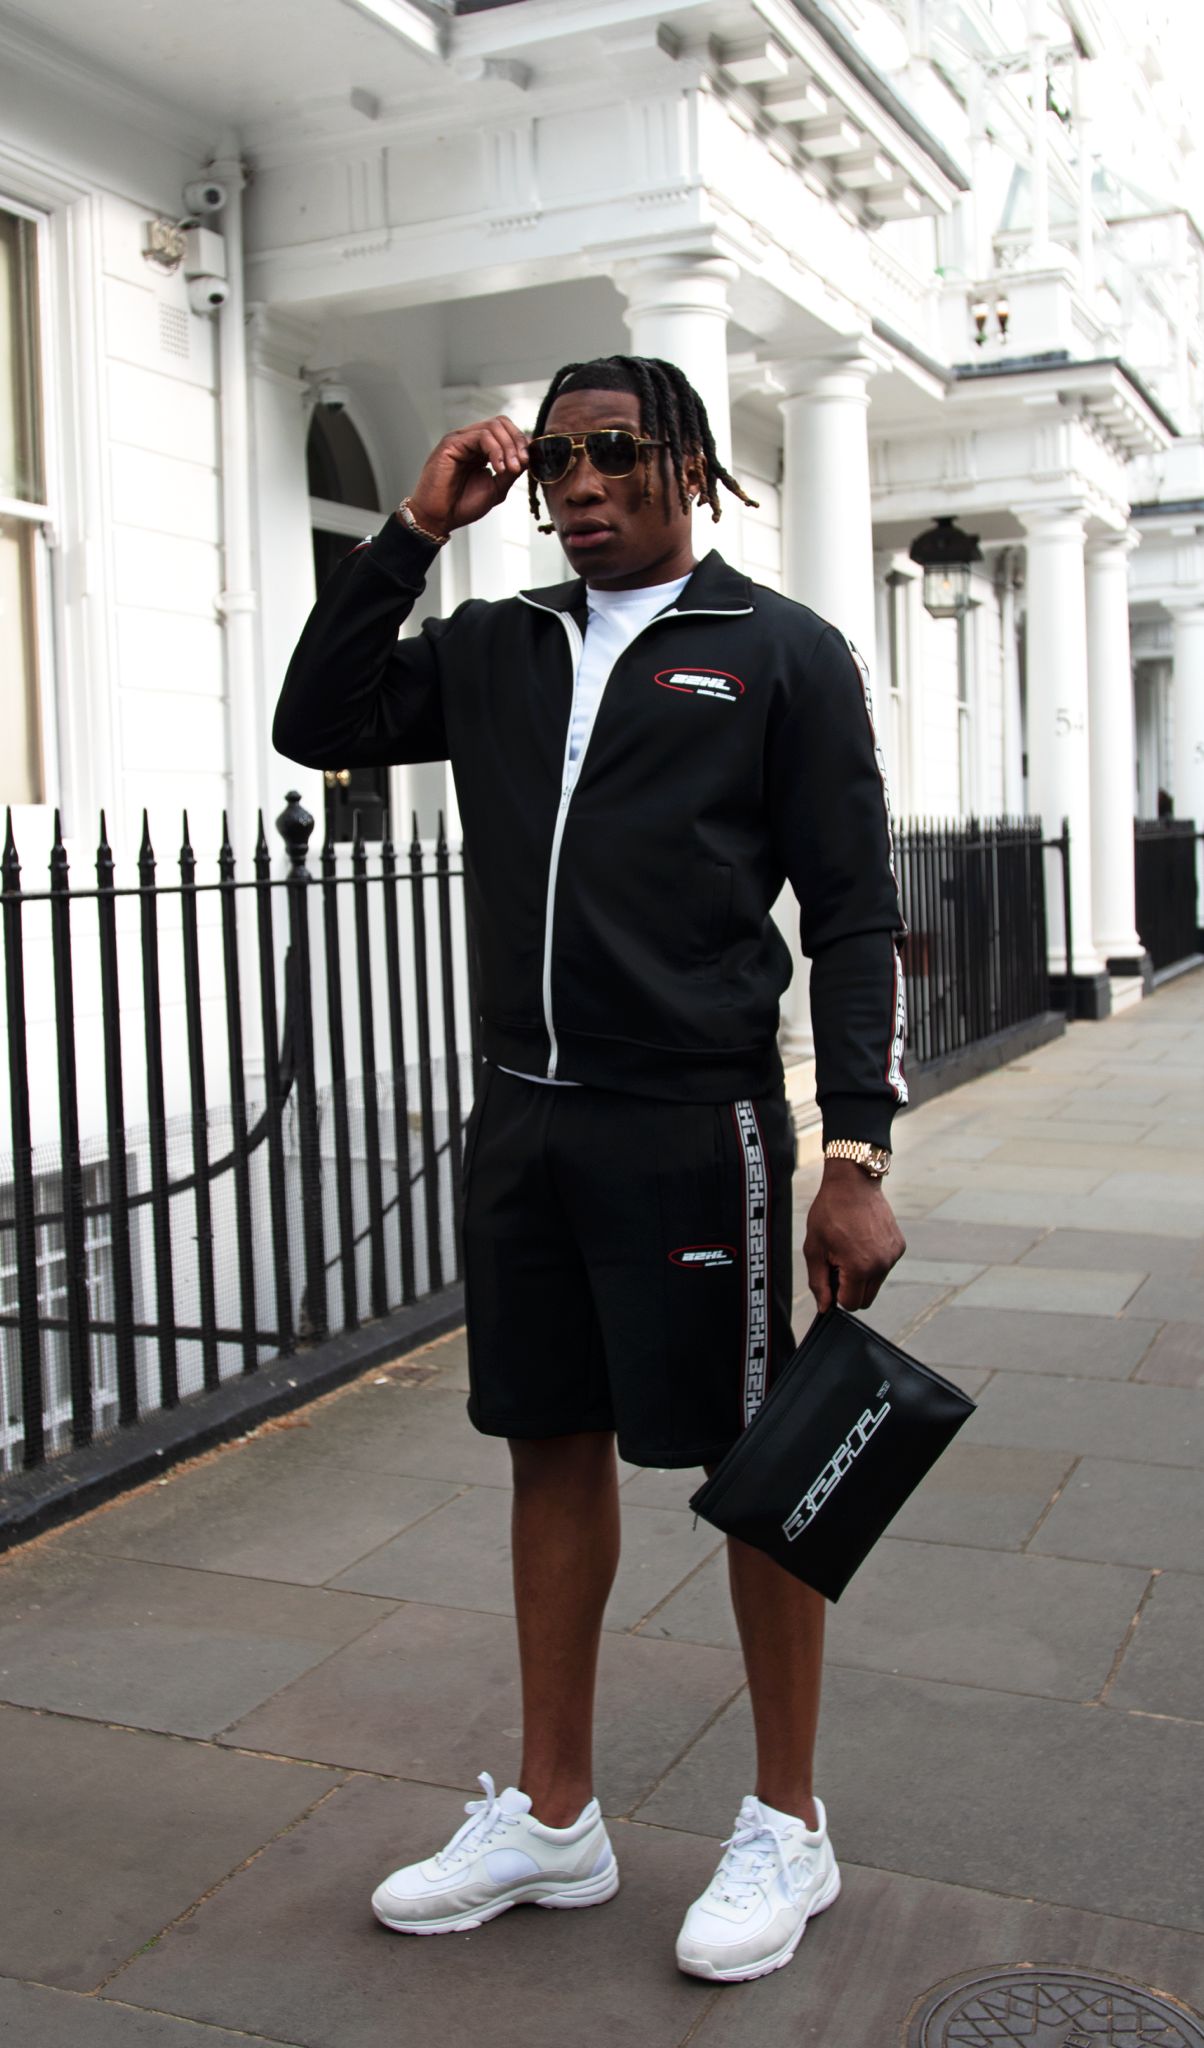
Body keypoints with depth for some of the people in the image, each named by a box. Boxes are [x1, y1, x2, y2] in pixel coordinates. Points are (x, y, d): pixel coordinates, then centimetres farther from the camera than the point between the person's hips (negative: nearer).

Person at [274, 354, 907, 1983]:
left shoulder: (780, 653, 0)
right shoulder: (496, 650, 14)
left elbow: (854, 915, -4)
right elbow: (317, 725, 11)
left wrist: (858, 1154, -12)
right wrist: (415, 533, 4)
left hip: (693, 1127, -5)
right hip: (521, 1119, 5)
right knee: (553, 1448, 13)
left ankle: (788, 1829, 24)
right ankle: (551, 1820, 29)